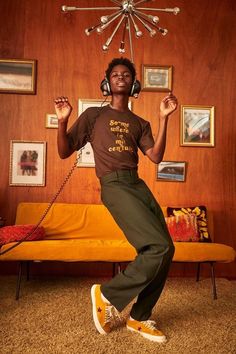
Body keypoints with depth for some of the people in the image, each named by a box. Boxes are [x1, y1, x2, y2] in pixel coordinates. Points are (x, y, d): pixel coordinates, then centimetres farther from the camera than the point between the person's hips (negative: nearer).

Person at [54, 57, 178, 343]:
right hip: (114, 185, -6)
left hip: (138, 184, 6)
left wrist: (164, 118, 0)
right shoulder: (93, 115, 11)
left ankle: (139, 318, 16)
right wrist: (62, 121, -8)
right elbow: (64, 152, 8)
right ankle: (107, 294, 2)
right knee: (158, 247, -18)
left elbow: (156, 156, 5)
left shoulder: (140, 123, 22)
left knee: (166, 250, -1)